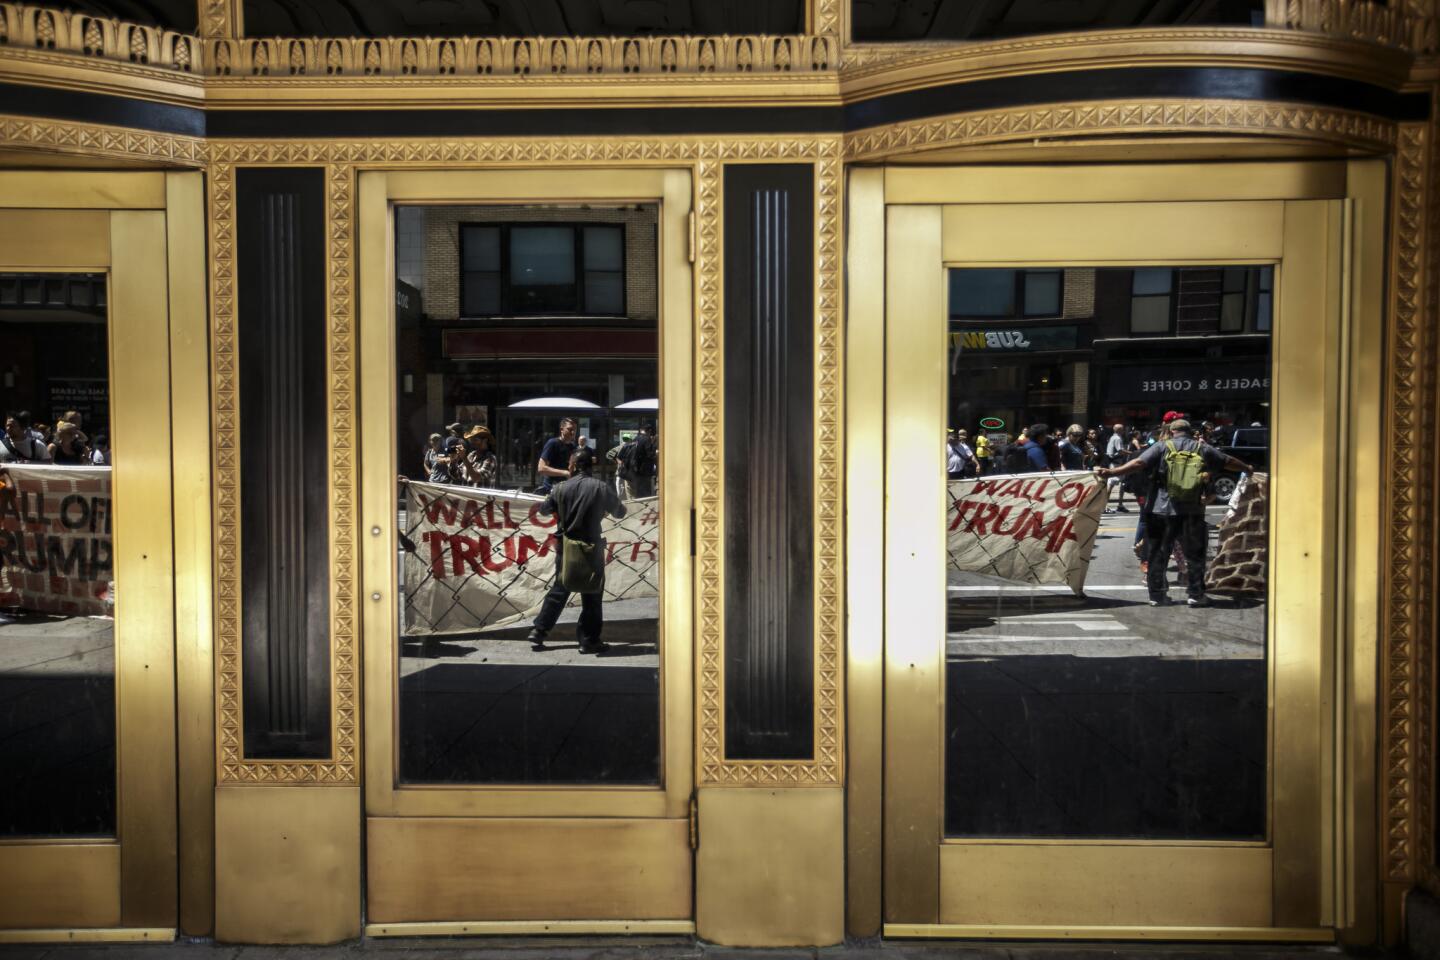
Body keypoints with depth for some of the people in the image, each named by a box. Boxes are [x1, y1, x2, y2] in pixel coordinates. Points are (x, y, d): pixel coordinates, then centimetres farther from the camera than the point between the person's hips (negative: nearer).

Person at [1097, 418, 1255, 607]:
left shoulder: (1162, 447, -2)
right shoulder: (1201, 448, 6)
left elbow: (1139, 463, -13)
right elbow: (1227, 461, 18)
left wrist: (1111, 472, -14)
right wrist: (1248, 469, 36)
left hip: (1160, 510, -1)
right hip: (1191, 512, 1)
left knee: (1157, 554, 8)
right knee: (1194, 554, 14)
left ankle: (1157, 595, 10)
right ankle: (1195, 594, 14)